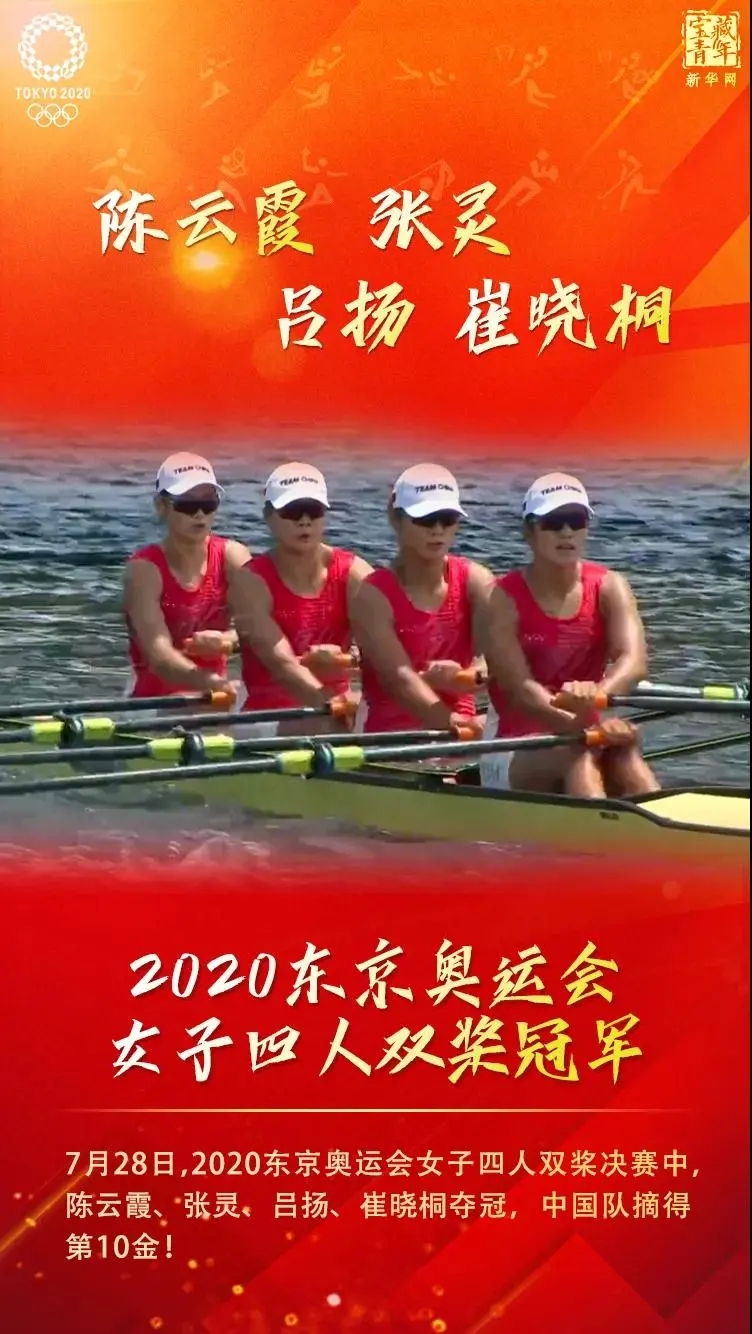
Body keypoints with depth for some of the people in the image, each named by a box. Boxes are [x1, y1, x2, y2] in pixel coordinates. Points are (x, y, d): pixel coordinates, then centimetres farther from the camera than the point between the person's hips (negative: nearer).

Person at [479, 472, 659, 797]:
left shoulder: (609, 588, 2)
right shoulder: (504, 598, -7)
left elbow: (634, 661, -17)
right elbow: (519, 689, -20)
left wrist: (597, 693, -42)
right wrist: (590, 725, -38)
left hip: (582, 741, 3)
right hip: (510, 755, -3)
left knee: (624, 749, -30)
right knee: (578, 752, -34)